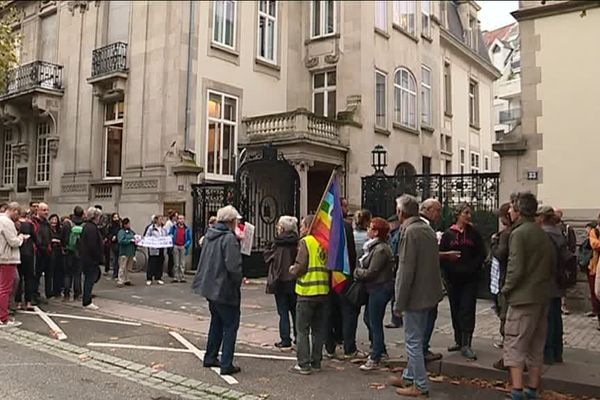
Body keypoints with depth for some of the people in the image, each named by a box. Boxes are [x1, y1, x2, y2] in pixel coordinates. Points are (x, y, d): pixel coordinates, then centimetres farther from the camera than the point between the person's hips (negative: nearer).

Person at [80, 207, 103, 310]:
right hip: (91, 259, -11)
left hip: (86, 258, 11)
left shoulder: (86, 226, 14)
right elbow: (93, 246, -25)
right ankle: (87, 302, 5)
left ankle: (86, 297, 24)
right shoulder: (92, 228, -19)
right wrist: (98, 258, -16)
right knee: (90, 279, -3)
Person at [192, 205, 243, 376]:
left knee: (217, 322, 22)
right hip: (225, 289, -9)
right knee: (230, 326, 2)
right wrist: (238, 282, -8)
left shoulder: (210, 235, 8)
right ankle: (226, 365, 4)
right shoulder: (229, 238, -19)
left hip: (211, 287, 9)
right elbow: (233, 266, -26)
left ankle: (210, 357, 30)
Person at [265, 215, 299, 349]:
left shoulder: (278, 244, -15)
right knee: (295, 311, 16)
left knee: (283, 312, 4)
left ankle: (285, 339, 6)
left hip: (280, 282, -4)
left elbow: (267, 257, -5)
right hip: (294, 282, 4)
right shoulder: (296, 243, -5)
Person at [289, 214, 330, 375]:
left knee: (302, 330, 2)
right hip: (323, 291, 6)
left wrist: (292, 269, 4)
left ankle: (304, 364, 4)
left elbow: (300, 267, -15)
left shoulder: (305, 242, -11)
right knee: (319, 329, 13)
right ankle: (316, 362, 19)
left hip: (307, 291, -6)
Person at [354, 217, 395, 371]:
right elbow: (366, 265, 14)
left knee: (375, 324, -1)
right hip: (377, 288, 10)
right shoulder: (375, 246, 12)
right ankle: (380, 350, 31)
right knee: (371, 320, 18)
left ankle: (375, 358, 9)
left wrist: (357, 272, -5)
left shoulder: (381, 249, -20)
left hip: (380, 288, -10)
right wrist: (359, 271, -2)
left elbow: (370, 273, -20)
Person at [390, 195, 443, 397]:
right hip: (429, 294, 9)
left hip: (416, 295, -9)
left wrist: (399, 302, -15)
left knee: (413, 341, 2)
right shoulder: (428, 229, 10)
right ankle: (409, 377, 32)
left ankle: (420, 386, 10)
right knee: (416, 339, 19)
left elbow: (406, 270, -21)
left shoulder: (410, 231, -19)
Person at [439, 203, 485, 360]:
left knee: (467, 310, -6)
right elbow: (441, 254, 2)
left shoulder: (474, 233, 5)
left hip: (469, 278, -1)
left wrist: (473, 268, -8)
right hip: (452, 278, 1)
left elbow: (481, 254, 4)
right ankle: (458, 341, 22)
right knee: (455, 310, 10)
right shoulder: (448, 234, 3)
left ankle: (466, 345, -4)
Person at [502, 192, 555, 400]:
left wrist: (506, 289, -6)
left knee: (514, 344, -3)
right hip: (543, 297, 8)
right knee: (536, 346, 15)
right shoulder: (544, 235, 11)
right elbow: (552, 266, 15)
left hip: (523, 297, -8)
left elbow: (516, 268, -19)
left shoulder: (518, 233, -14)